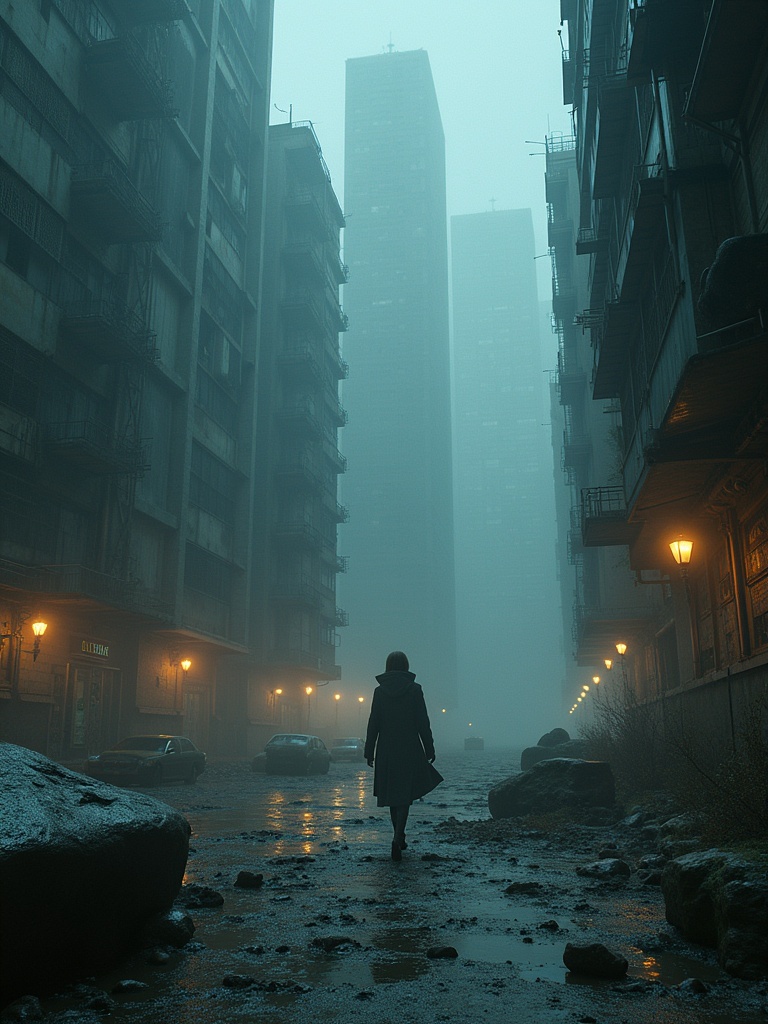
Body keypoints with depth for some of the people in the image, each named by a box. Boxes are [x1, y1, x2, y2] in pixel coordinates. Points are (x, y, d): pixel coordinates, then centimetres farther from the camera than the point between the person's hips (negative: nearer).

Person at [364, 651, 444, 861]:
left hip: (386, 751, 2)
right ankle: (397, 838, -16)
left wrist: (369, 752, 6)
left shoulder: (380, 691, 0)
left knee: (393, 795, 16)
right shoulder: (414, 689, -5)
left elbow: (373, 724, 0)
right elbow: (423, 723, -4)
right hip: (410, 750, -2)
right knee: (405, 795, 0)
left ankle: (399, 838, 27)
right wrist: (429, 749, 4)